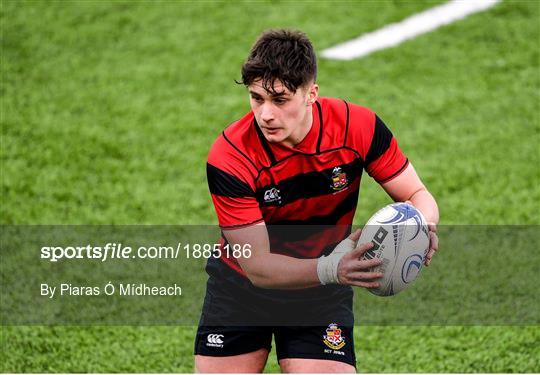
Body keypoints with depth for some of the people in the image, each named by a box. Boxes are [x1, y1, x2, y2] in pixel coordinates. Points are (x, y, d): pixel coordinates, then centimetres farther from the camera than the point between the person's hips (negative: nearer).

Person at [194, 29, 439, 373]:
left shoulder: (359, 126, -21)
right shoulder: (229, 158, -28)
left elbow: (417, 195, -10)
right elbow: (256, 266, -28)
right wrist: (329, 270, -46)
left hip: (321, 295, 1)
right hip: (240, 289, 0)